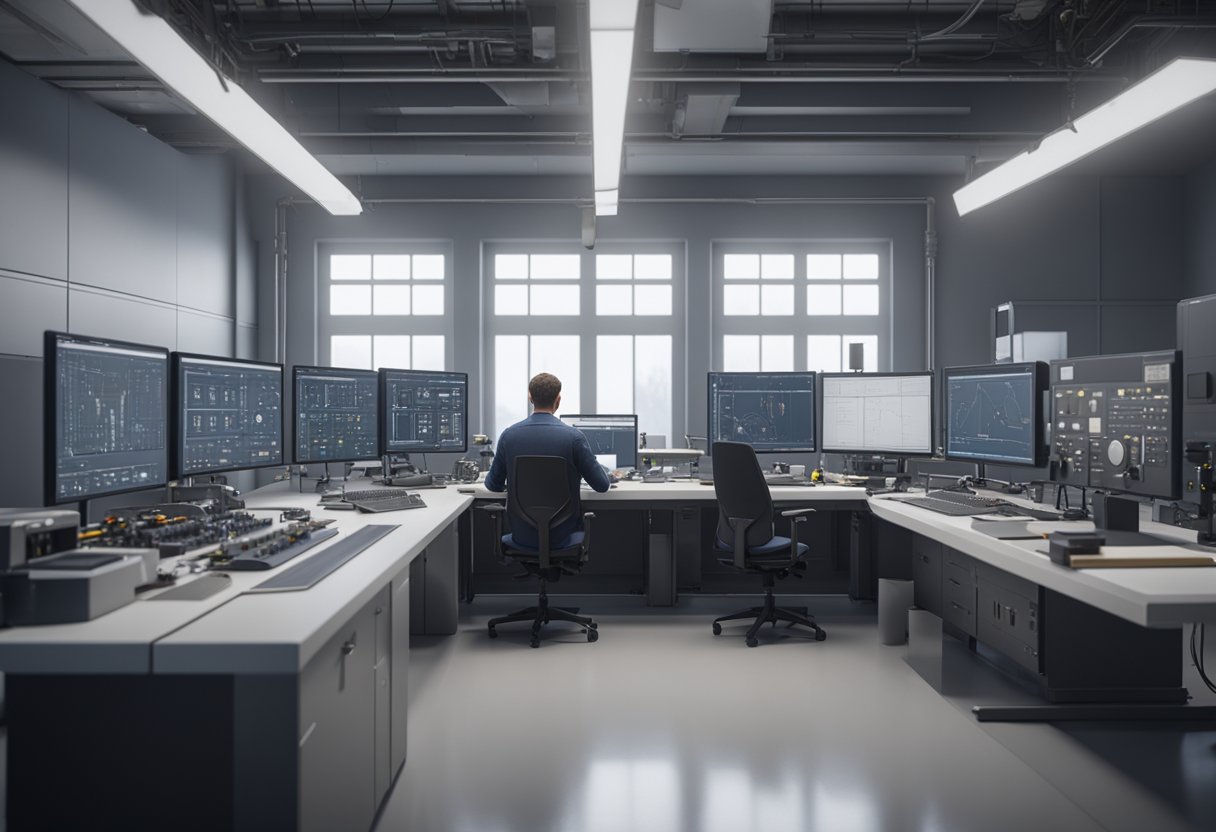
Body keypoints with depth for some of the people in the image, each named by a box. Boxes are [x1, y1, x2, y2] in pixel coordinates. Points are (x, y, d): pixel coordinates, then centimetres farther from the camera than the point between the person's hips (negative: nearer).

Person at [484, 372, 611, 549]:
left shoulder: (508, 435, -6)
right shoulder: (573, 436, -14)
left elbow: (493, 485, 6)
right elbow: (602, 485, -7)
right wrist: (607, 482, 18)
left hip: (522, 535, 2)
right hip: (561, 536, -2)